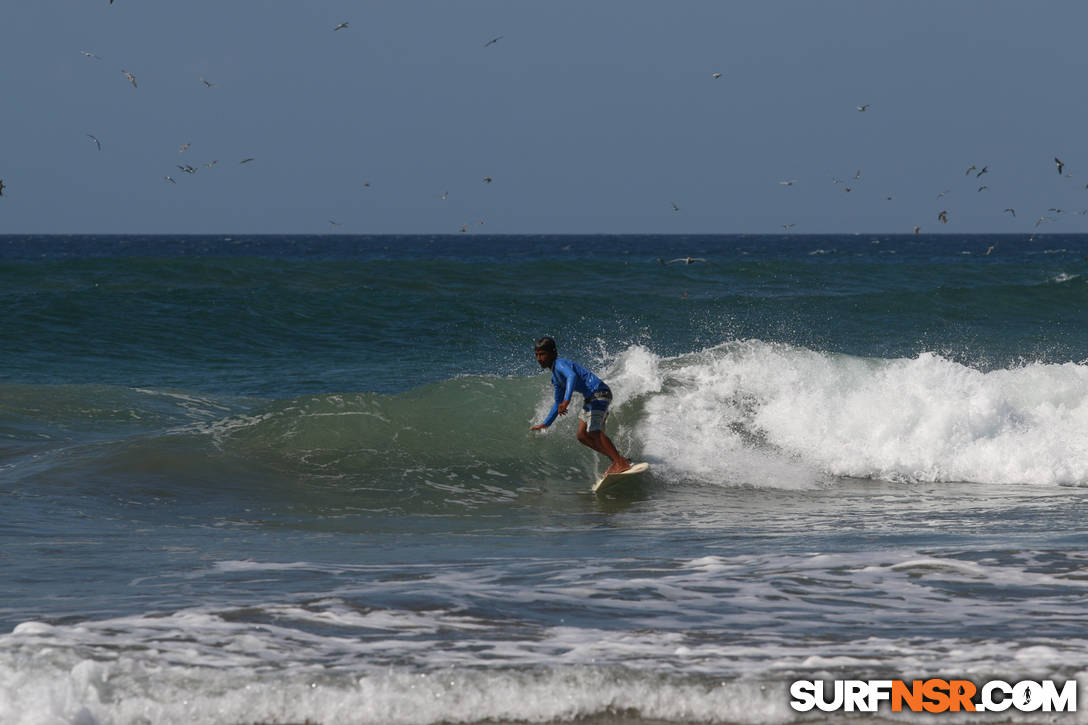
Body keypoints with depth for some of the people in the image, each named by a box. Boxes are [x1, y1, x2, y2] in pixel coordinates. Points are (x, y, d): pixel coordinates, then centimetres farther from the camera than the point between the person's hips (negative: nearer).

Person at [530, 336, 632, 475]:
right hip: (589, 399, 10)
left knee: (593, 431, -25)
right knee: (582, 436, 7)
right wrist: (545, 424, 31)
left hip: (599, 394, -10)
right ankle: (615, 459, 6)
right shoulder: (555, 378, 20)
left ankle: (622, 462, -29)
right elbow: (558, 404, 32)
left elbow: (572, 376, -34)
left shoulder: (560, 364, -11)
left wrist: (566, 400, -47)